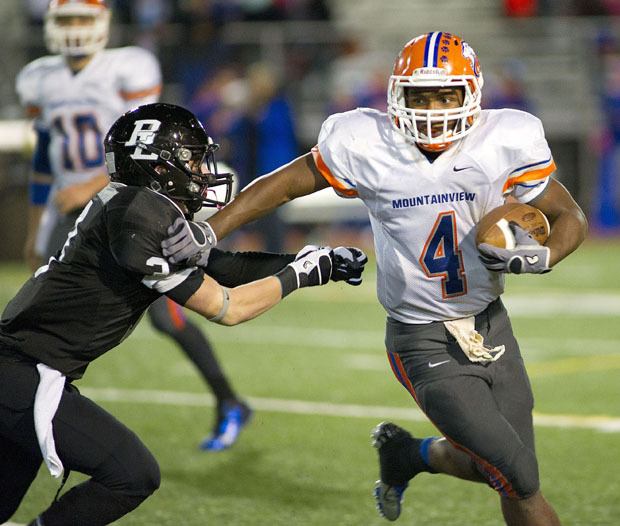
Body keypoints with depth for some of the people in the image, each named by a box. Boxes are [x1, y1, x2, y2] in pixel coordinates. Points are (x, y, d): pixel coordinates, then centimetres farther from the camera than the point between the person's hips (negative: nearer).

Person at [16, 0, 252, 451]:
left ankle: (230, 405, 11)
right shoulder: (43, 82, 8)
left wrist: (92, 186, -26)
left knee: (166, 317, -6)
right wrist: (35, 232, 17)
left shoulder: (128, 71, -10)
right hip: (73, 212, 5)